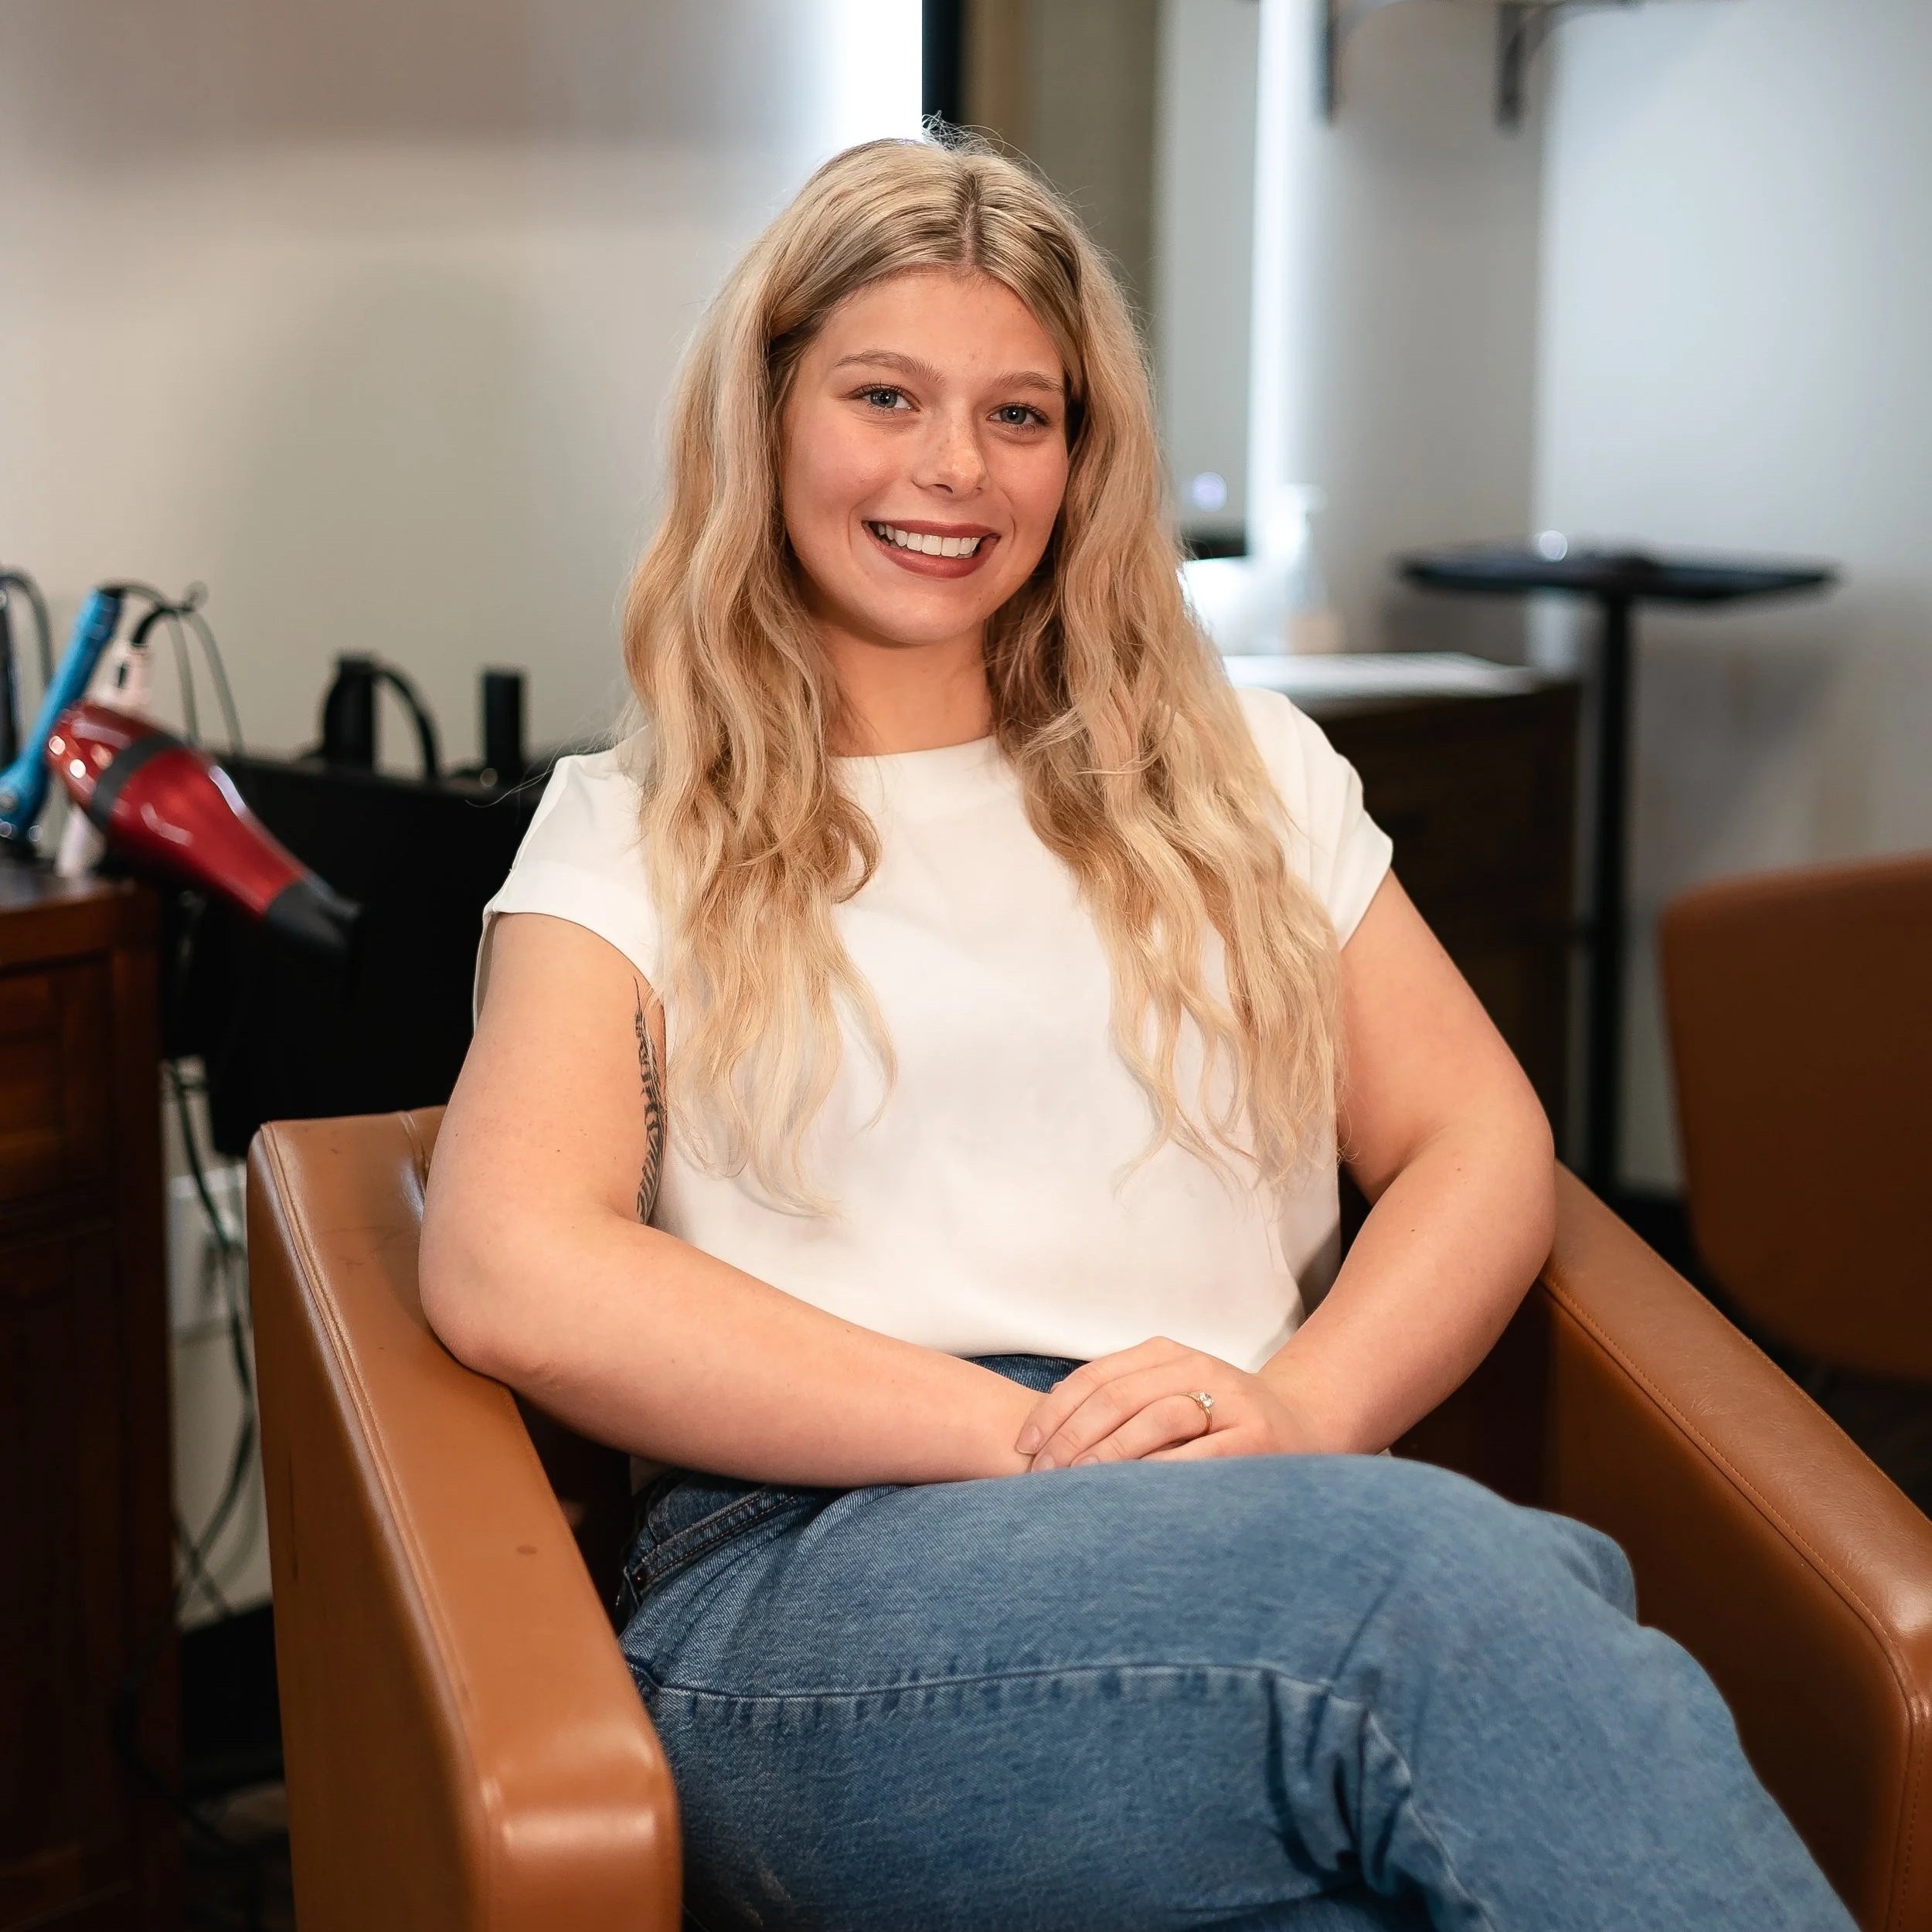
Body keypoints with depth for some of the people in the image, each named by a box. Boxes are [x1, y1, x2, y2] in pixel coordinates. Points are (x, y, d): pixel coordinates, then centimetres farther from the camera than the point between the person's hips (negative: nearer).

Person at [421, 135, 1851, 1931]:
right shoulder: (633, 836, 15)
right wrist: (1037, 1440, -12)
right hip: (808, 1574, -2)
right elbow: (511, 1270, -3)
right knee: (1463, 1582, -36)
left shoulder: (1241, 772, 25)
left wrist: (1306, 1407, -7)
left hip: (1251, 1538, 3)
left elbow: (1481, 1140, 16)